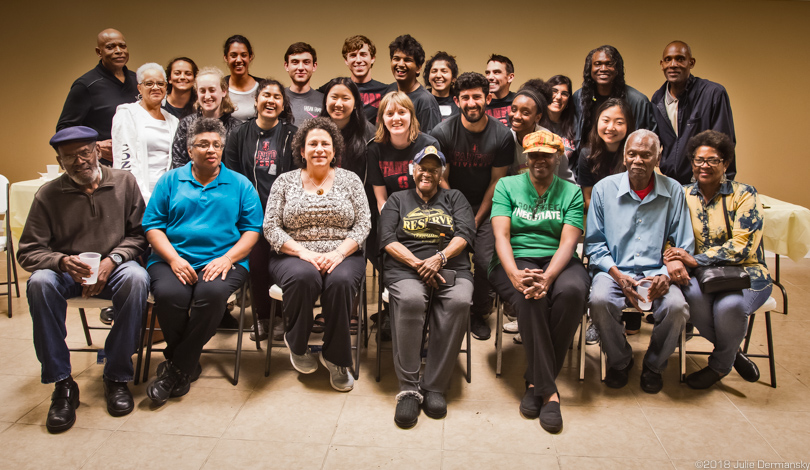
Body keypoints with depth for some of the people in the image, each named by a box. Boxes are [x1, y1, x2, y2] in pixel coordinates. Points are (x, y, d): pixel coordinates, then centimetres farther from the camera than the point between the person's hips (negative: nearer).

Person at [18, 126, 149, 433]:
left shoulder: (124, 182, 3)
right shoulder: (48, 195, 2)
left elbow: (138, 233, 3)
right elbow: (28, 251, 0)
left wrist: (112, 260, -14)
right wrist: (62, 261, -21)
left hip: (113, 267, -1)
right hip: (67, 270, 1)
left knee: (136, 278, -35)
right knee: (40, 283, -32)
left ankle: (117, 377, -21)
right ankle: (62, 383, -21)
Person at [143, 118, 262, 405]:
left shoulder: (240, 184, 14)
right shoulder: (171, 181, 16)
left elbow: (252, 229, 5)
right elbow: (152, 225, 7)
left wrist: (227, 259, -11)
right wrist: (174, 258, -10)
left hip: (223, 261, 0)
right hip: (173, 260, 1)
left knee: (212, 293, -34)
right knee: (169, 294, -32)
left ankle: (177, 369, -13)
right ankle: (188, 365, -5)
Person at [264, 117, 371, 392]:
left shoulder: (350, 180, 11)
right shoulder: (285, 182, 10)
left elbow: (363, 225, 3)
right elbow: (271, 227, 2)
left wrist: (339, 252, -14)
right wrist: (303, 252, -13)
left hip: (342, 257, 1)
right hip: (295, 256, 0)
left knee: (340, 281, -34)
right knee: (304, 277, -35)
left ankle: (336, 358, -14)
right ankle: (296, 345, -7)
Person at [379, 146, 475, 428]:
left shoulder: (454, 198, 24)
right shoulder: (398, 199, 22)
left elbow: (465, 233, 6)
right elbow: (388, 239, 7)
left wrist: (439, 258, -13)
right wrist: (418, 264, -10)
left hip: (451, 267, 1)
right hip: (406, 267, -1)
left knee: (459, 301, -34)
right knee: (410, 300, -36)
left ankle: (434, 387, -25)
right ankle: (408, 388, -28)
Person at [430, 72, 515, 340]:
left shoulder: (502, 136, -6)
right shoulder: (442, 133, -8)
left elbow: (496, 181, -1)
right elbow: (441, 179, -3)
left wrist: (476, 220, -4)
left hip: (486, 207, 1)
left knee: (485, 260, -14)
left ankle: (479, 313, 14)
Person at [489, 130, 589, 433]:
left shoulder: (571, 192, 12)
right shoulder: (506, 186, 11)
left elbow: (568, 242, -3)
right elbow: (501, 236, -3)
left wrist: (547, 277, -24)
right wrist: (515, 275, -23)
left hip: (558, 262, 1)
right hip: (515, 261, -1)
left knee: (572, 292, -33)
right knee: (529, 298, -35)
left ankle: (535, 382, -19)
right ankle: (548, 391, -24)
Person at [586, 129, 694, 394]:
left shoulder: (673, 191, 7)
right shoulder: (604, 189, 4)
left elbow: (684, 247, 6)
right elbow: (594, 243, 4)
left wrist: (666, 275, -13)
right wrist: (618, 276, -11)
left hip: (657, 273, 1)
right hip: (614, 271, 0)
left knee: (677, 306, -29)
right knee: (600, 300, -32)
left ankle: (654, 365, 4)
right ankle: (619, 361, 1)